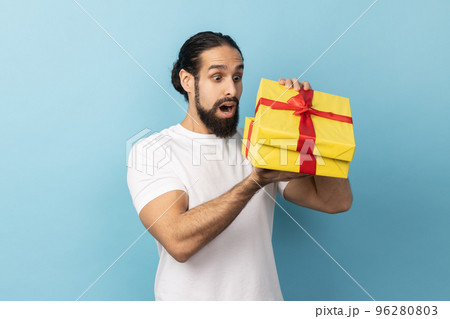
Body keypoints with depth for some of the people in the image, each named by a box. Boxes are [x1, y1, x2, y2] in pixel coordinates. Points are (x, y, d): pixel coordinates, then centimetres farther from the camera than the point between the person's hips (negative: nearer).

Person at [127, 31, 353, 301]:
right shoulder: (152, 151, -8)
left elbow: (338, 202, -3)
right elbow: (178, 241, -22)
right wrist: (257, 180, -26)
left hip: (262, 295, 4)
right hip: (190, 297, -3)